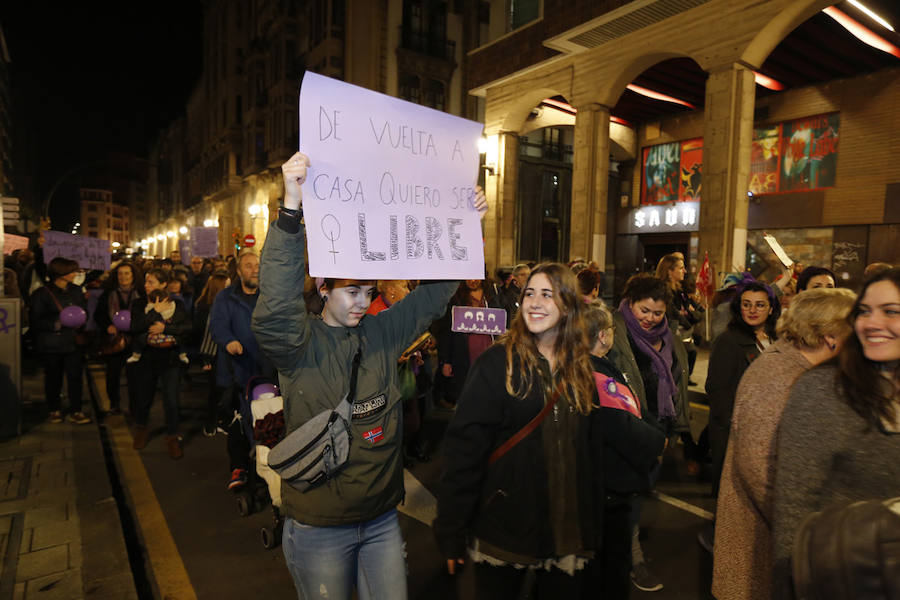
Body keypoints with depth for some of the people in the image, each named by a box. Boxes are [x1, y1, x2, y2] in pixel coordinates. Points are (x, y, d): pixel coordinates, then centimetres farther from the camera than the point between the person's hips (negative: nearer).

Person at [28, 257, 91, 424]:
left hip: (73, 342, 3)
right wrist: (59, 323, -20)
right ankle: (54, 410, 27)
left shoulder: (76, 291, 7)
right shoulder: (42, 294, -6)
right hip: (51, 345, -3)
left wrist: (79, 321, -1)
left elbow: (83, 311, 20)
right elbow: (35, 321, -10)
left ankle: (75, 412, 8)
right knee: (53, 378, 10)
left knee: (75, 377, 0)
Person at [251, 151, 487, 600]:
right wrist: (291, 208, -43)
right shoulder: (301, 343, -15)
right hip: (319, 526, -4)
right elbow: (274, 311, -35)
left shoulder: (382, 333, 0)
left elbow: (434, 294, 5)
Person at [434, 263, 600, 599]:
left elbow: (591, 448, 8)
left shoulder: (582, 367, 4)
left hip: (567, 531, 4)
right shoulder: (496, 362, -11)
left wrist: (592, 527, 7)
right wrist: (451, 532, -15)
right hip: (503, 528, -4)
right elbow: (464, 446, -14)